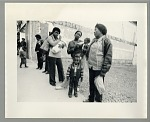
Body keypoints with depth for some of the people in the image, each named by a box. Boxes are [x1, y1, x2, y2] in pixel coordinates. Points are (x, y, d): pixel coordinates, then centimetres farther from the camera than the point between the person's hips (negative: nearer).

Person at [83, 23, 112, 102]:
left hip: (99, 69, -7)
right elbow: (89, 52, 24)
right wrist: (89, 61, 11)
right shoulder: (94, 40, 11)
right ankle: (90, 99, 38)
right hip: (91, 68, 7)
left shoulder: (106, 41, -12)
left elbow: (108, 57, -16)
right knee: (91, 85, 20)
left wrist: (103, 72, -19)